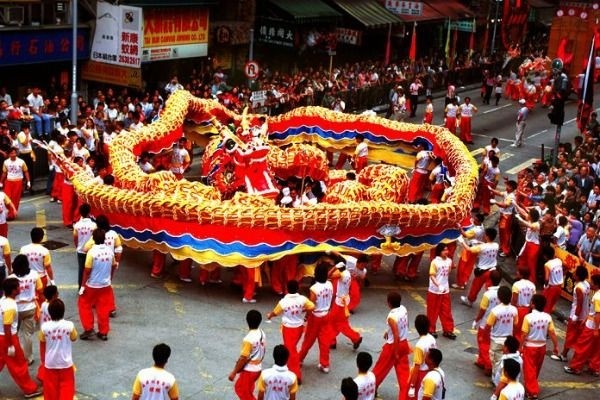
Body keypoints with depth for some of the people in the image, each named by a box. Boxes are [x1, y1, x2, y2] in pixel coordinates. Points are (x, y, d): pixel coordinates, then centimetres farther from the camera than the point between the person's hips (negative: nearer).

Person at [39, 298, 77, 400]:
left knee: (50, 387, 15)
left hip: (50, 363, 1)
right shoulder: (69, 325, -17)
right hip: (66, 363, -1)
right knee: (66, 386, 13)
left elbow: (42, 344, -2)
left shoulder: (45, 326, -14)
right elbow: (74, 338, 1)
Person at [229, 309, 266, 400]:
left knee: (244, 393, 8)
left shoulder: (249, 339, -27)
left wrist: (234, 372, -15)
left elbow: (243, 358, -24)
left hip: (249, 370, -8)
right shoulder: (262, 333, -2)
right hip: (258, 368, 8)